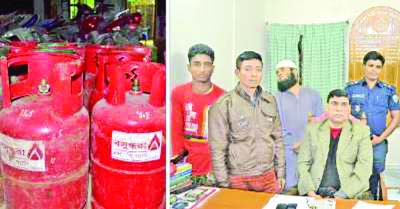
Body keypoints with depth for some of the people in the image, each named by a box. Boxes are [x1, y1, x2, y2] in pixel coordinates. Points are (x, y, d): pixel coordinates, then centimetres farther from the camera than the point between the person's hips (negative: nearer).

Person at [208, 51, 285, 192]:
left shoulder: (270, 101, 6)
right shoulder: (223, 104, -9)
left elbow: (278, 139, 12)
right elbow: (217, 149, -9)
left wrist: (280, 173, 11)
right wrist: (224, 184, -10)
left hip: (269, 177, 4)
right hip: (238, 180, -4)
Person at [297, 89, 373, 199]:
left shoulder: (362, 131, 6)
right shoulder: (312, 129, 11)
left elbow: (364, 167, -3)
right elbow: (303, 163, 8)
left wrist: (342, 195, -14)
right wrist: (310, 191, -8)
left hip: (348, 196, 0)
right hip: (316, 195, 1)